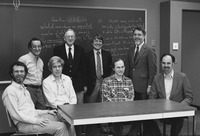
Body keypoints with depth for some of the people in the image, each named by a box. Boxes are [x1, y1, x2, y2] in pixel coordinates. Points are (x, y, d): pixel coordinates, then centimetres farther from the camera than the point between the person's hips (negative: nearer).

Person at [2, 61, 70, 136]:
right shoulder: (9, 91, -7)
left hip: (35, 118, 9)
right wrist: (35, 120, -21)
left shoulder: (24, 90, 22)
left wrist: (47, 112, 9)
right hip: (24, 124, -9)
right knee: (60, 127, -23)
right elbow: (15, 114, -16)